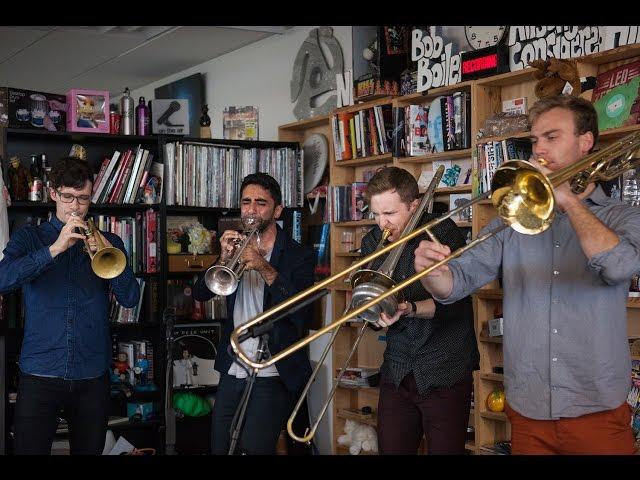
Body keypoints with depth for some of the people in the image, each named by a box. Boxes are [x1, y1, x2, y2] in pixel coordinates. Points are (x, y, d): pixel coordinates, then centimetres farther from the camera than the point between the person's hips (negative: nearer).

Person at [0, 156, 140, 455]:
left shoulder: (108, 242, 11)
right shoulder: (28, 238, 8)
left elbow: (130, 298, -1)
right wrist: (54, 249, -21)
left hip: (92, 376, 2)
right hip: (40, 374, -1)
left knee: (89, 449, 8)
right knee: (29, 449, -4)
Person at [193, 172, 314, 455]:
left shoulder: (298, 256, -5)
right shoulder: (236, 246, 10)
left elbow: (302, 315, -19)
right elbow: (200, 294, 0)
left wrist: (265, 268, -27)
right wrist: (224, 259, -17)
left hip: (272, 375, -5)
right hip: (232, 370, 5)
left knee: (254, 448, -13)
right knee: (220, 448, 12)